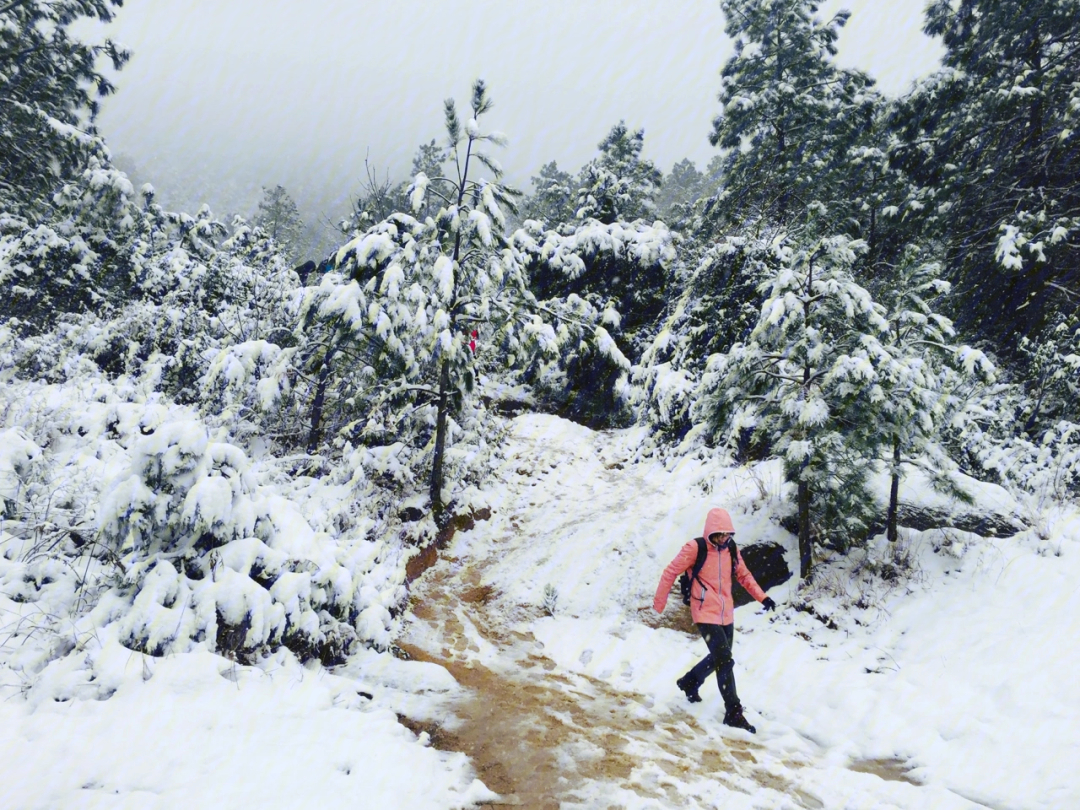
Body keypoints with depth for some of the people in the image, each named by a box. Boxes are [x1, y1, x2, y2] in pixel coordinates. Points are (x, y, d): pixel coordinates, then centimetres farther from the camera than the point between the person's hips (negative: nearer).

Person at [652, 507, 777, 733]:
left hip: (726, 614, 7)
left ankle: (690, 682, 43)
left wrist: (762, 597, 6)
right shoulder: (695, 549, -15)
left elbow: (744, 575, 16)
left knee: (719, 657, 18)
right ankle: (734, 713, 0)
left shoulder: (731, 549, 2)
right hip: (705, 614, -7)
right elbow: (670, 573, -8)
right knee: (725, 661, -12)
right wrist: (659, 603, -3)